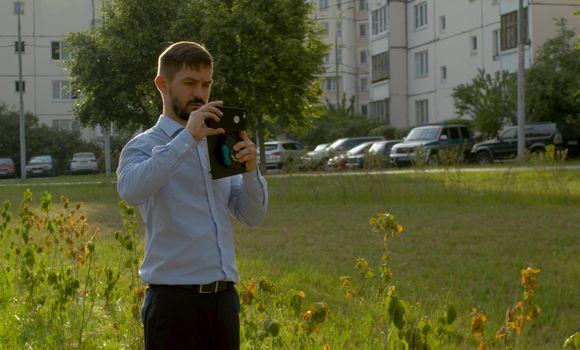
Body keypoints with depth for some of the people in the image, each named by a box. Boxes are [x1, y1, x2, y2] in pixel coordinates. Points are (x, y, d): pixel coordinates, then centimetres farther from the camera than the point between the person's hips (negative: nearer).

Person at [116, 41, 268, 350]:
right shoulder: (144, 146, -2)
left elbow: (252, 216, 10)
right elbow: (131, 190, -26)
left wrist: (250, 170, -8)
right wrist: (187, 137, -25)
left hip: (224, 297, 6)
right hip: (175, 299, -6)